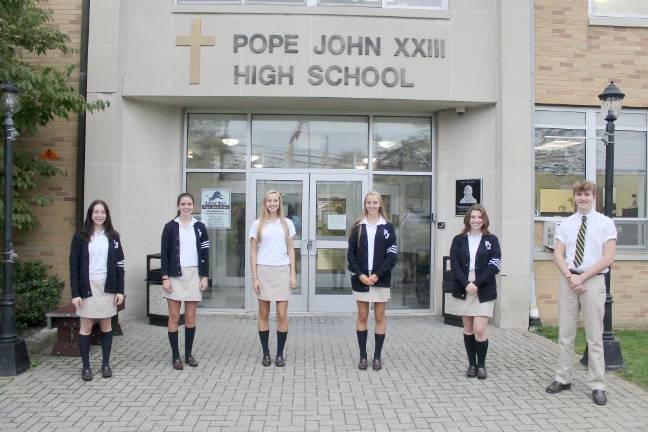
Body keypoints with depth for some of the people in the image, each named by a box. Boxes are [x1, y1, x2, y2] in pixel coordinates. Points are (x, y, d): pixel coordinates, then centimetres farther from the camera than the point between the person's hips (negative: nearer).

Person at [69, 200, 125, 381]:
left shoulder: (113, 237, 4)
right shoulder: (81, 236, -2)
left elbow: (119, 265, 5)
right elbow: (74, 266, -4)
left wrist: (120, 290, -1)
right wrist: (75, 293, -10)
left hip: (107, 286, 2)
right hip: (87, 287, -2)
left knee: (106, 325, 9)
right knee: (85, 327, 3)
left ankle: (106, 364, 18)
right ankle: (86, 366, 13)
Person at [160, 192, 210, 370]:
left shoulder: (200, 227, 5)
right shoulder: (170, 227, 0)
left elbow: (205, 253, 6)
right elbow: (164, 253, -2)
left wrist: (205, 276, 0)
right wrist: (165, 277, -8)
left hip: (193, 275, 2)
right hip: (175, 275, -1)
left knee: (191, 317, 6)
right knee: (174, 317, 2)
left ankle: (188, 354, 18)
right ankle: (175, 356, 12)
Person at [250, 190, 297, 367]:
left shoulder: (287, 223, 7)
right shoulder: (257, 224, 3)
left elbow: (290, 250, 9)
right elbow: (253, 252, 3)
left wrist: (293, 274, 2)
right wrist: (254, 277, -3)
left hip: (282, 271, 0)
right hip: (263, 270, 0)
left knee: (282, 314, -2)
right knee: (263, 314, 6)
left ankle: (280, 354, 10)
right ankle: (266, 353, 17)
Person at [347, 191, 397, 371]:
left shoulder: (387, 227, 2)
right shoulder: (357, 227, 5)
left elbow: (392, 254, -4)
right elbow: (350, 253, 1)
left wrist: (377, 275, -13)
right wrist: (360, 275, -11)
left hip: (381, 279, -1)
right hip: (361, 279, 1)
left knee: (380, 317, 5)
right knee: (362, 316, 6)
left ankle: (377, 356, 15)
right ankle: (363, 355, 15)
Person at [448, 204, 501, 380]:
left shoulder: (491, 240, 3)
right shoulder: (459, 240, 6)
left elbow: (494, 266, -5)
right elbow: (454, 265, -2)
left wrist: (476, 283, -14)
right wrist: (466, 284, -15)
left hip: (483, 291, -2)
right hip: (463, 290, 2)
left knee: (479, 330, -7)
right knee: (468, 329, 8)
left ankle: (481, 364, 12)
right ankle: (472, 364, 21)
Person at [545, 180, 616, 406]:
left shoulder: (605, 223, 0)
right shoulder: (566, 224, 9)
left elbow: (608, 258, -7)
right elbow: (558, 255, 4)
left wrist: (582, 277, -13)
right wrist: (570, 277, -12)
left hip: (593, 280, -3)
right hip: (568, 280, 3)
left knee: (595, 336, 2)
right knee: (565, 334, 8)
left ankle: (597, 385, 10)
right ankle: (563, 378, 18)